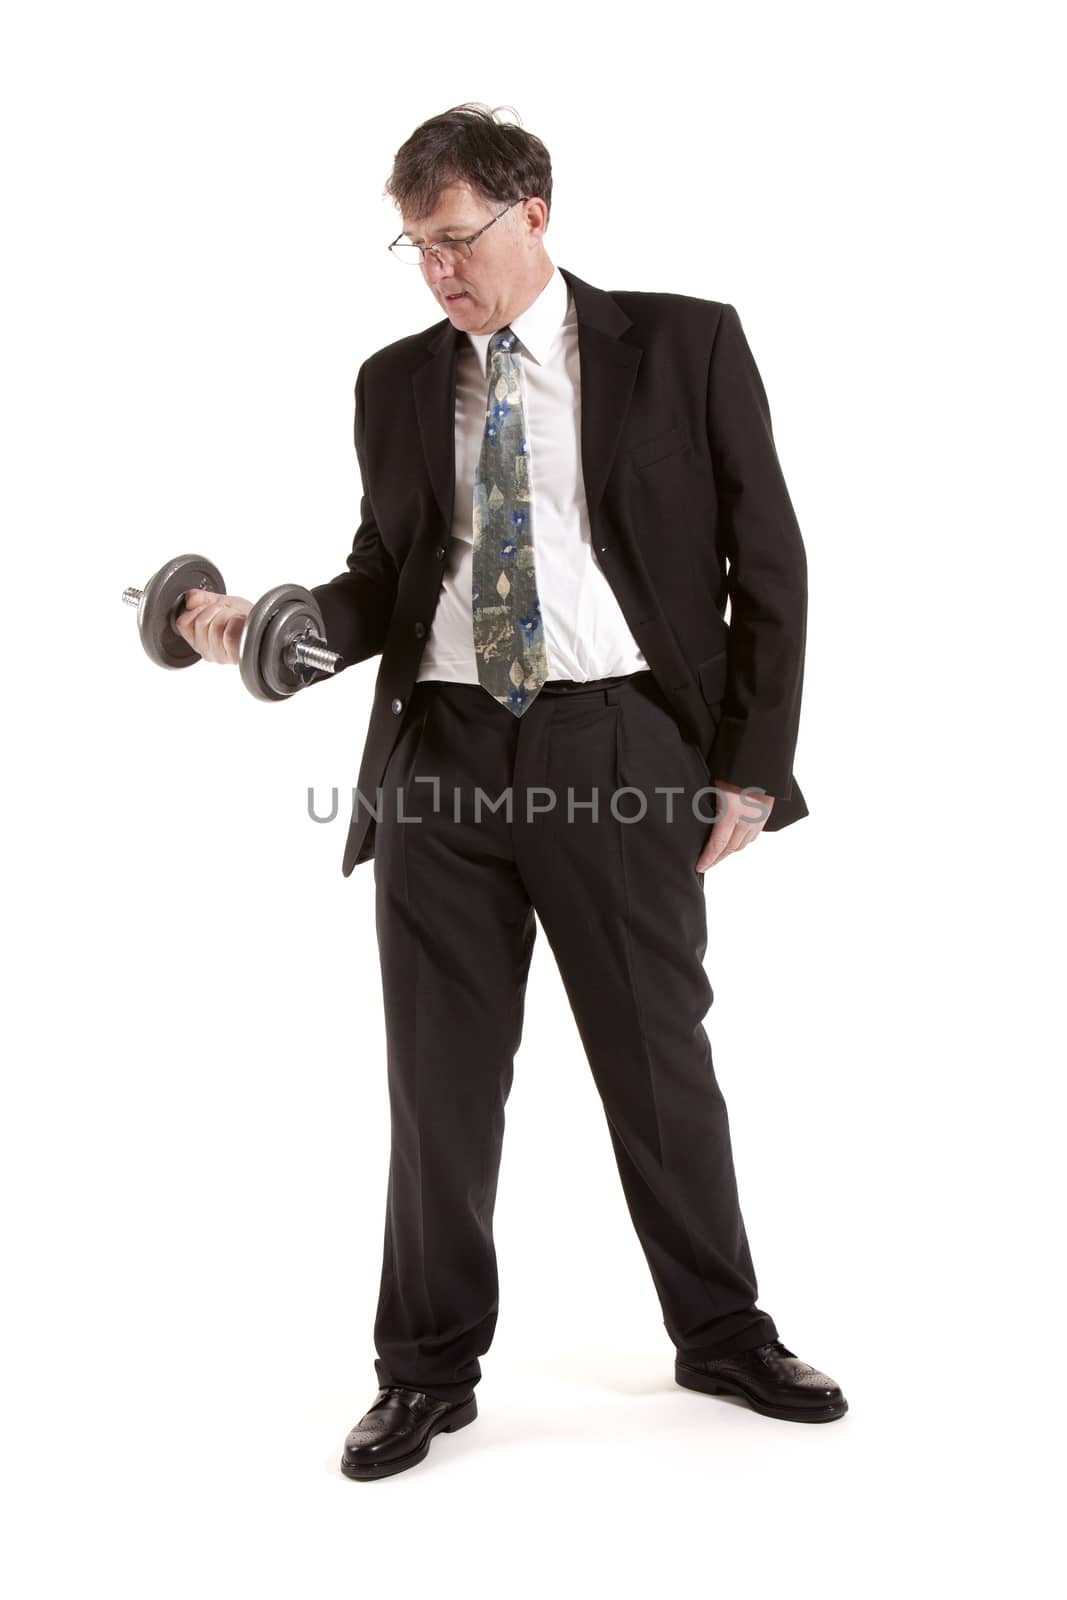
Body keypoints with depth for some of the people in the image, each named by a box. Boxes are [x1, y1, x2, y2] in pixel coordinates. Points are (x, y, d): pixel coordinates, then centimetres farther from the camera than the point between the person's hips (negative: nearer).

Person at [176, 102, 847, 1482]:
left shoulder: (682, 345, 3)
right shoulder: (396, 382, 13)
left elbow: (768, 562, 2)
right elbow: (386, 574, 14)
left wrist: (751, 765, -3)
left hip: (619, 744, -2)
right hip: (442, 749, 3)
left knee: (658, 1055, 9)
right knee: (440, 1074, 7)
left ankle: (722, 1335, 30)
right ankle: (430, 1368, 24)